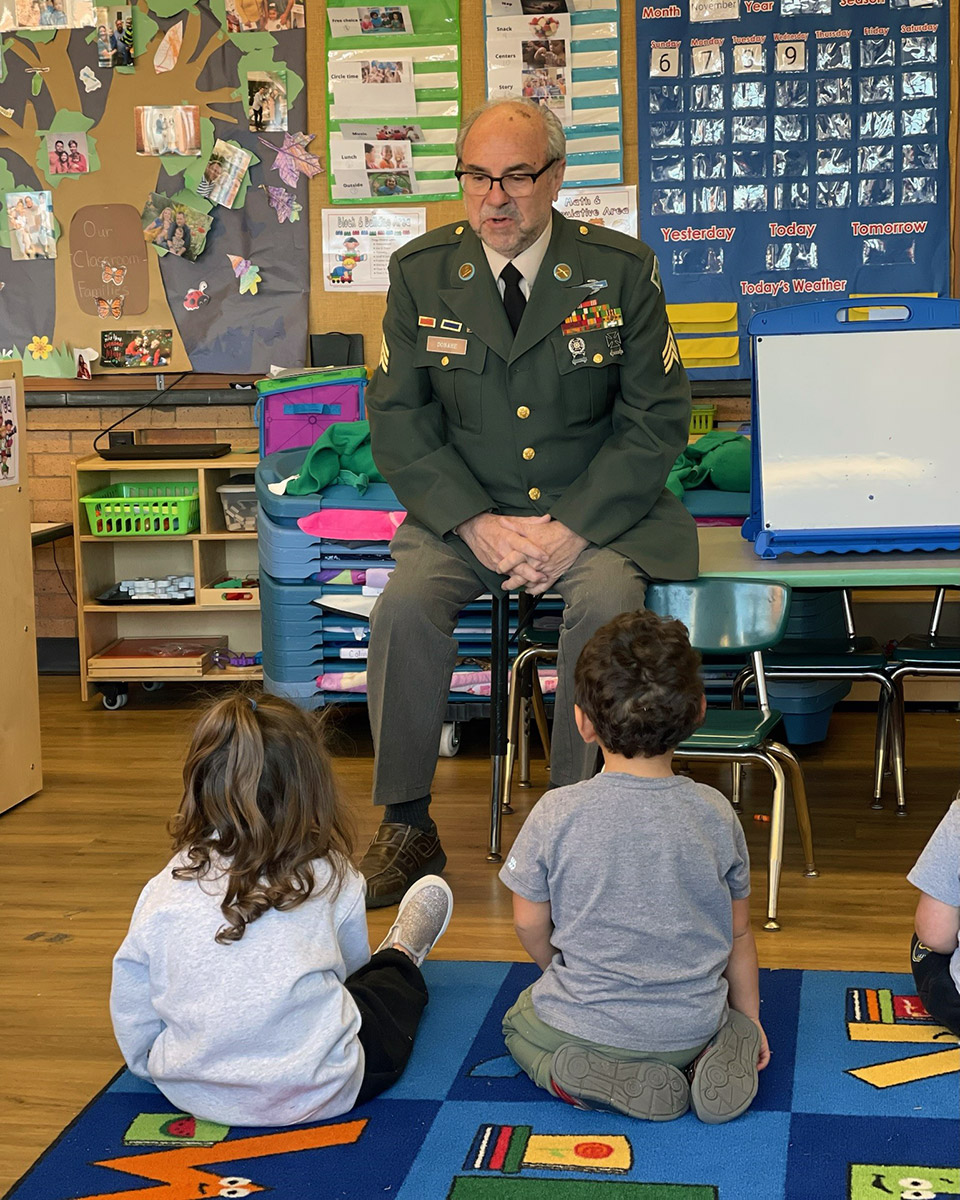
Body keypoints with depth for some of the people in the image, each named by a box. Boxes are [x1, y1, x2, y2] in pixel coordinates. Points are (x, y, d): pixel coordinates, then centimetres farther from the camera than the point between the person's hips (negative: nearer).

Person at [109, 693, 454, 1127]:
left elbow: (131, 1015, 1)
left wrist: (158, 1066, 22)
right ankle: (401, 958, 59)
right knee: (391, 980, 28)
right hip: (317, 1093, -3)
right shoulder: (333, 879, -9)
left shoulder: (163, 891, -8)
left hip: (194, 1094, 3)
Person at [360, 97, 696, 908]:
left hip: (593, 513, -1)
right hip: (464, 513, 2)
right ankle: (407, 829, -10)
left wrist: (571, 530, -16)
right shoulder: (420, 273, 2)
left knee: (609, 601, -31)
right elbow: (397, 420, 0)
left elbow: (657, 419, -4)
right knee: (406, 602, -26)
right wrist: (477, 525, -14)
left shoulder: (621, 269, -2)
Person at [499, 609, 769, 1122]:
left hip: (587, 1025, -2)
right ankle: (714, 1058, 2)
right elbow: (737, 933, 2)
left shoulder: (556, 814, -15)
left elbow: (530, 925, -3)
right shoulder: (715, 812, -9)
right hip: (692, 1027, 3)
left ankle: (603, 1077, 0)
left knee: (519, 1021, 30)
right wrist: (749, 1019, 18)